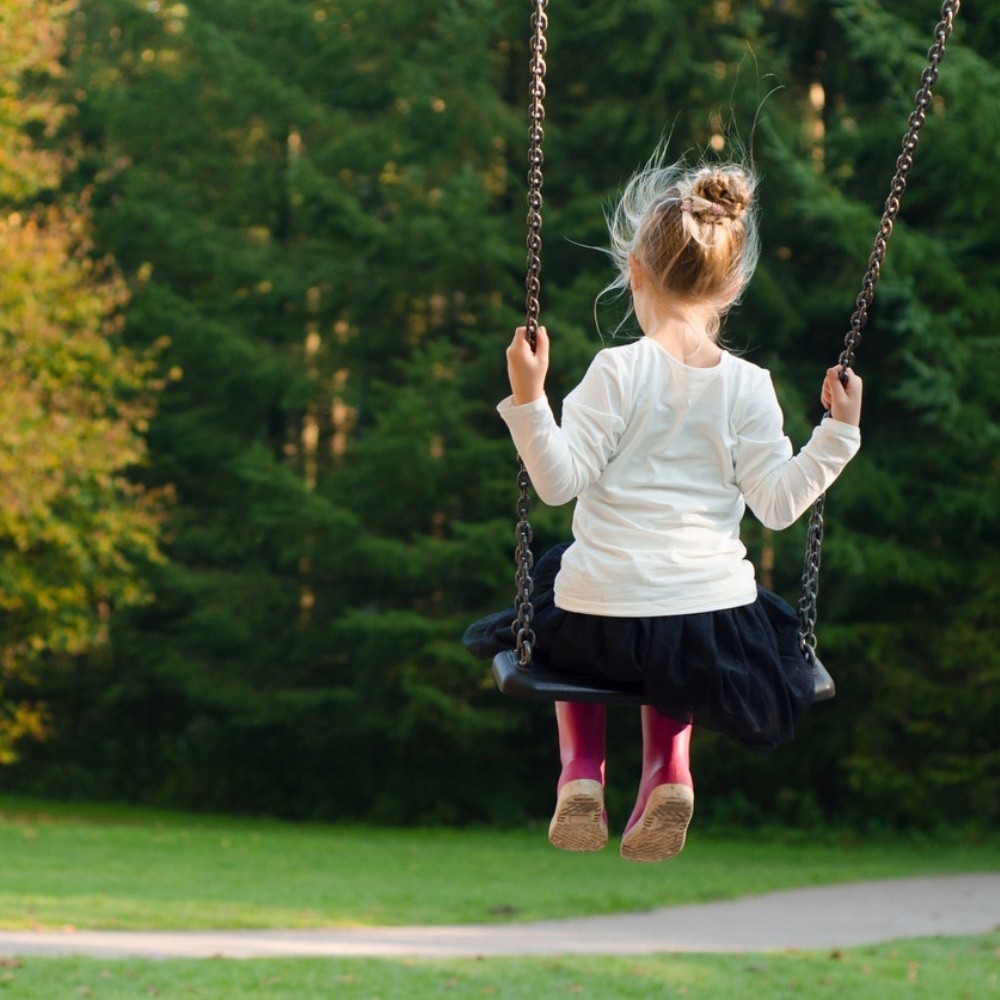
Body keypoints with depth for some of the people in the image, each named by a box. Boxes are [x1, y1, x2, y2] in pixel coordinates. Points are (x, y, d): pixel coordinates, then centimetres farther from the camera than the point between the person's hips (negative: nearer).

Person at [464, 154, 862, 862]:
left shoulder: (619, 371, -10)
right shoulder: (748, 387, -4)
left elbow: (559, 480, -13)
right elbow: (778, 502, -5)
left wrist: (528, 398, -17)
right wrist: (838, 433, 3)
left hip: (602, 622, -2)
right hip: (713, 622, 2)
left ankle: (581, 765, 17)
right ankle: (668, 762, 12)